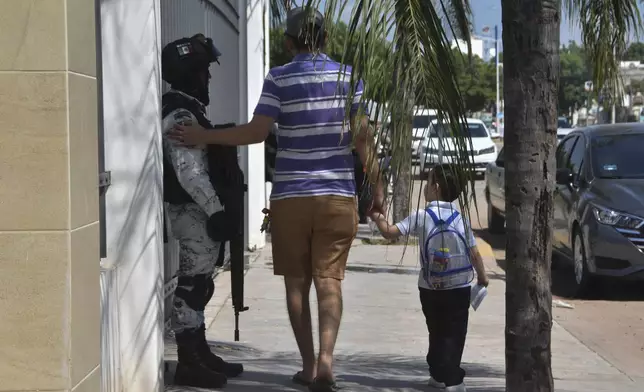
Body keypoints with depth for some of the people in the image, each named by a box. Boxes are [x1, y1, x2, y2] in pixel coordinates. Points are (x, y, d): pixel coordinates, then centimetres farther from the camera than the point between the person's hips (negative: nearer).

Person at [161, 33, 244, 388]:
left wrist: (216, 208, 20)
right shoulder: (181, 115, -17)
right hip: (194, 212, -10)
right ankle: (188, 364, -1)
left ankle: (200, 355, 23)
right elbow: (190, 173, -24)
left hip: (197, 212, 10)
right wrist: (217, 210, -21)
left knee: (197, 285, 14)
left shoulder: (186, 110, 16)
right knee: (192, 286, -6)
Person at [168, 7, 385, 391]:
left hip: (291, 196, -1)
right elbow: (363, 137, 2)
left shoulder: (279, 78, -3)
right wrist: (378, 187, 10)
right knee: (329, 280, 2)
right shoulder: (348, 76, 4)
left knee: (297, 283, 9)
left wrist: (202, 136, -1)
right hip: (338, 195, 1)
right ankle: (325, 359, -15)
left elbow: (256, 132, -11)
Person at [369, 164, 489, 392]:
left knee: (437, 332, 16)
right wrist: (482, 277, 12)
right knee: (454, 334, 5)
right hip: (459, 287, 0)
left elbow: (389, 232, -11)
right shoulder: (460, 219, -4)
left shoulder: (421, 217, -8)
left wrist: (378, 218, 7)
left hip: (430, 288, 0)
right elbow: (475, 255, -3)